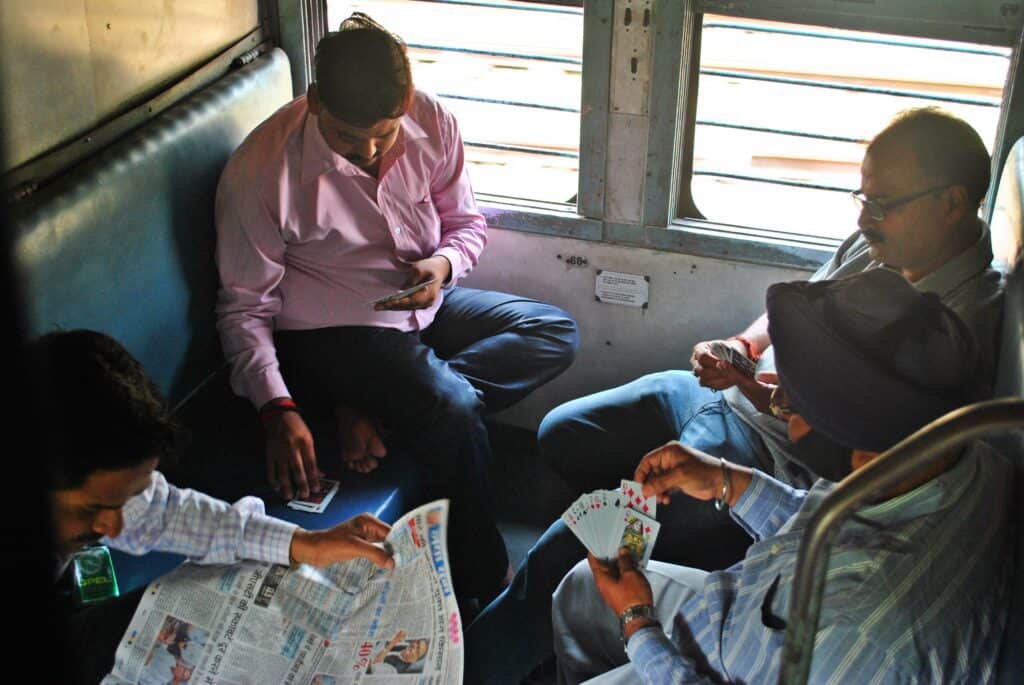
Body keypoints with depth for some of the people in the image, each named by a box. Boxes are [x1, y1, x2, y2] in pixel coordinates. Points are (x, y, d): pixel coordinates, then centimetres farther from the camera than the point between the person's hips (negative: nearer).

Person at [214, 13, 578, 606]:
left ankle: (374, 414, -21)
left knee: (556, 335, -10)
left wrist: (443, 265, -18)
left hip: (423, 305, 7)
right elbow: (245, 308, -14)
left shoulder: (432, 124, -9)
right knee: (452, 413, -30)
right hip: (330, 331, -6)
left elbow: (467, 223, 7)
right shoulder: (262, 172, -21)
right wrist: (280, 412, -28)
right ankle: (482, 587, -6)